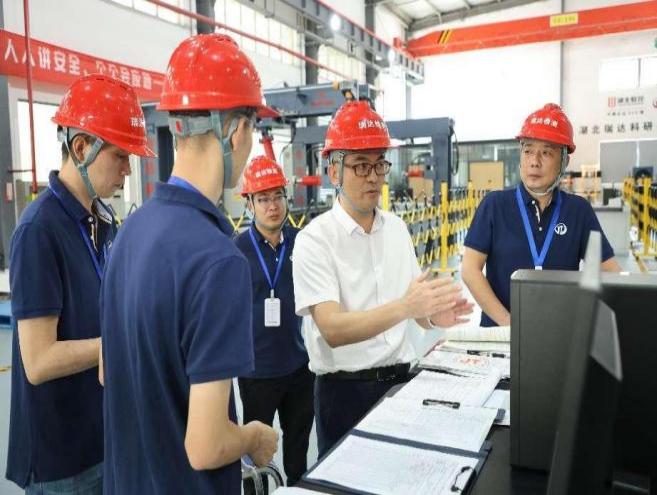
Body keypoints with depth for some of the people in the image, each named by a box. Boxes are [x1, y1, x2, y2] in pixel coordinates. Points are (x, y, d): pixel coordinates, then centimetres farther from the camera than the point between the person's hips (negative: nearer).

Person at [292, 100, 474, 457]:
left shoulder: (397, 229, 4)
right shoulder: (314, 239, -14)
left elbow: (413, 308, 6)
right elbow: (332, 329, -24)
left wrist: (433, 315, -17)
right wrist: (404, 307, -36)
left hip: (400, 378, 5)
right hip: (344, 389, -5)